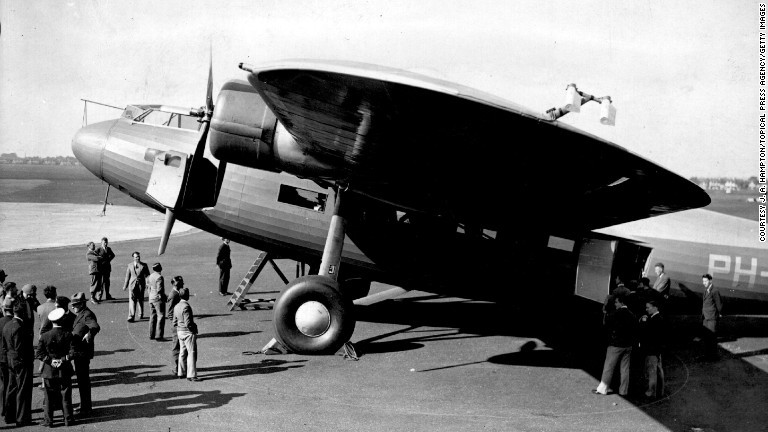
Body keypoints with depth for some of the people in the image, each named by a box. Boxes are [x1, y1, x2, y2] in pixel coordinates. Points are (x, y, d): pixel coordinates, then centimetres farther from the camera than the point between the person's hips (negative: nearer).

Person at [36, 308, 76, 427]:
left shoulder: (44, 336, -6)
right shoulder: (68, 335, -10)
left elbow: (39, 354, -8)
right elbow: (72, 352, -16)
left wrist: (50, 360, -8)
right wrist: (63, 359, -10)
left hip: (49, 371, 0)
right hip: (64, 371, 0)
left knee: (49, 396, 9)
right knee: (66, 396, 9)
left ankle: (48, 420, 12)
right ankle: (68, 419, 14)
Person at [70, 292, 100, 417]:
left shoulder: (87, 315, -19)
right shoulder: (79, 315, 13)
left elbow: (96, 327, -38)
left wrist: (88, 336, -26)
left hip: (83, 353, -10)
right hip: (78, 352, 10)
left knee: (83, 380, -3)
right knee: (82, 379, 19)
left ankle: (85, 409, 4)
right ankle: (85, 405, 31)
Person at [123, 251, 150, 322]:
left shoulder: (144, 265, 2)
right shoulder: (130, 265, 8)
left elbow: (147, 276, 1)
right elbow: (127, 276, 14)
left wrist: (147, 284, -12)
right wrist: (125, 285, 18)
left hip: (141, 284, 0)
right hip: (132, 284, 0)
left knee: (140, 300, 10)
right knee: (132, 300, -10)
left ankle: (141, 315, 30)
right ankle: (131, 317, -12)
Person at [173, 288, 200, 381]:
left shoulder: (176, 307, 7)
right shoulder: (186, 307, -20)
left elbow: (175, 322, 14)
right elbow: (188, 323, -23)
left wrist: (179, 329, 19)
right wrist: (194, 327, -8)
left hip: (180, 332, 9)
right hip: (188, 332, -9)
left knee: (182, 352, 18)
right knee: (192, 353, -4)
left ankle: (181, 373, 27)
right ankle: (191, 375, -4)